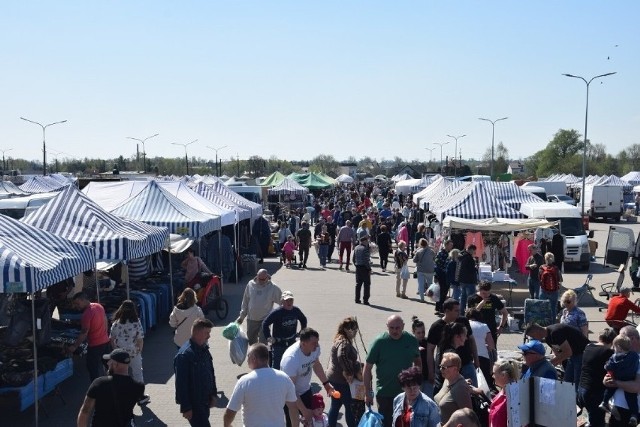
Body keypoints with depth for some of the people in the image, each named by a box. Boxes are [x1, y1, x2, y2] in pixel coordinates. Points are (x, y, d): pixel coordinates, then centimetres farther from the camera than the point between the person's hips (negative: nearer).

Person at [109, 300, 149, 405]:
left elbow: (111, 339, 0)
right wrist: (140, 350, 3)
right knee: (137, 373, 12)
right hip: (134, 353, -2)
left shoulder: (116, 323, -6)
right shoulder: (136, 322, -13)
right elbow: (140, 339, -12)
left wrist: (116, 350, 12)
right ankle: (140, 397, 22)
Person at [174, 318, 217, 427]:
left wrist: (213, 394, 12)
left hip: (205, 400, 8)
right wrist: (185, 407, -19)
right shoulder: (184, 355, -25)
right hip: (193, 403, -8)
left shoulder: (203, 349, 3)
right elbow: (181, 383, -22)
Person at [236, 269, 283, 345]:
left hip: (265, 320, -3)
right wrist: (242, 316, 9)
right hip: (251, 319, 4)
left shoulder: (273, 288, -10)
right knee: (251, 340, 17)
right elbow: (245, 301, 7)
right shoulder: (250, 285, -3)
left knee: (263, 342, -7)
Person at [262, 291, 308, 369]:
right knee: (276, 366, -2)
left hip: (292, 342, 5)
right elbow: (265, 323, -15)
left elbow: (303, 319, 18)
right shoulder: (277, 312, -18)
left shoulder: (296, 310, -3)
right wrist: (268, 337, -16)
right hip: (278, 344, -5)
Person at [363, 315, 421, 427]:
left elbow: (418, 361, 12)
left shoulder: (412, 340, -4)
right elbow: (367, 368, -9)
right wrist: (368, 393, -8)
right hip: (385, 394, -2)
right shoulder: (379, 342, -13)